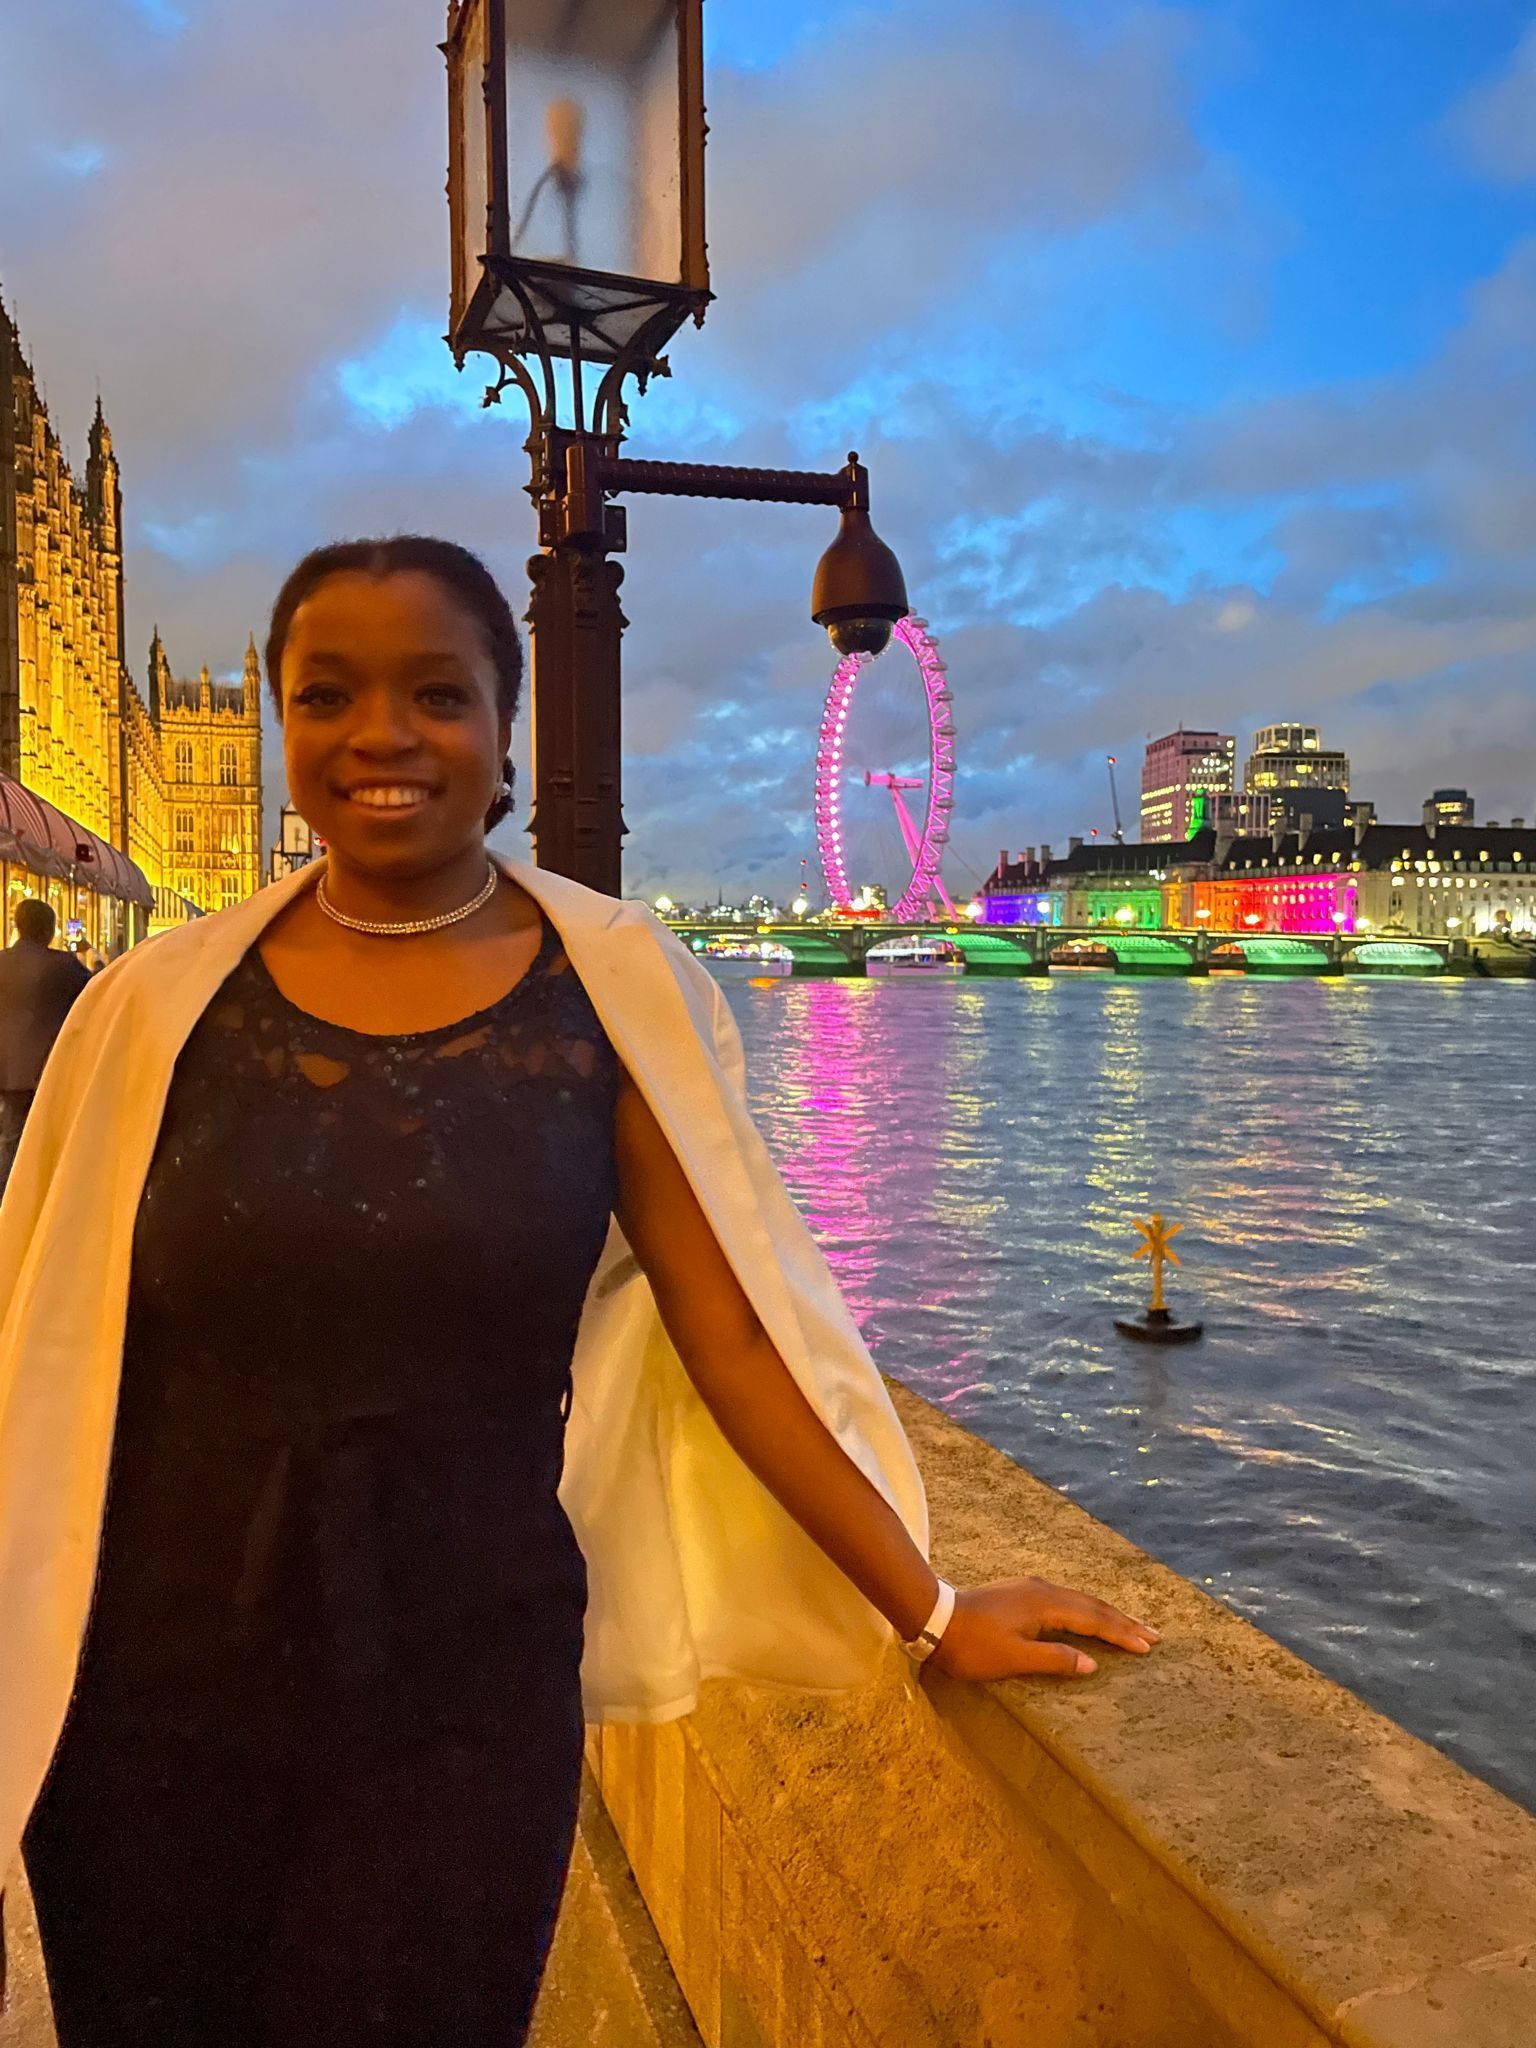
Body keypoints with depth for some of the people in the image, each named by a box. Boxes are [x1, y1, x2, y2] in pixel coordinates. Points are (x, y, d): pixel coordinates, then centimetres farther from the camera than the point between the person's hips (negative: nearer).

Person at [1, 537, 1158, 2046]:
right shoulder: (160, 1004, -5)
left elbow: (737, 1331, -5)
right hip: (154, 1689, 2)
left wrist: (930, 1612, -3)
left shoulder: (614, 988, -8)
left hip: (469, 1693, -1)